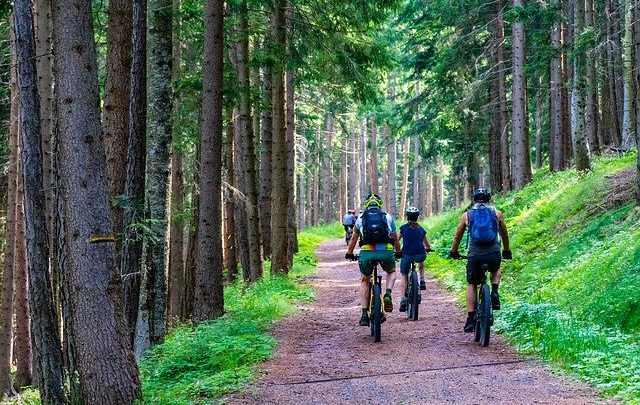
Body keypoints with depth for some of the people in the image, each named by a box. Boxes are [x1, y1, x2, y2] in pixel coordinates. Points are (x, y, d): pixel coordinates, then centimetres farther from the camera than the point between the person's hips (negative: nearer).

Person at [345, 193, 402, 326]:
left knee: (364, 281, 24)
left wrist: (349, 254, 46)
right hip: (386, 252, 0)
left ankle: (364, 315, 13)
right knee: (392, 272, 32)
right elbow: (395, 239, 27)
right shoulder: (388, 217, 17)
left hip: (367, 253, 0)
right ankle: (388, 295, 3)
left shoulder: (361, 218, 17)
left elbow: (353, 239, 30)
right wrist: (398, 253, 44)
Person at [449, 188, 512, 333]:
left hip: (475, 255, -1)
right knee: (496, 270, 34)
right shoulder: (497, 213, 11)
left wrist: (454, 252, 37)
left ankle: (471, 319, 7)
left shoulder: (467, 215, 10)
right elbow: (504, 234, 23)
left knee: (471, 284, 16)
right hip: (494, 254, 1)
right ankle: (494, 294, 9)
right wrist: (506, 251, 39)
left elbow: (458, 236, 20)